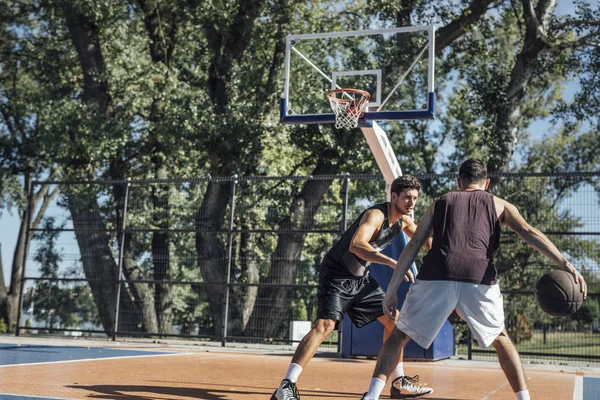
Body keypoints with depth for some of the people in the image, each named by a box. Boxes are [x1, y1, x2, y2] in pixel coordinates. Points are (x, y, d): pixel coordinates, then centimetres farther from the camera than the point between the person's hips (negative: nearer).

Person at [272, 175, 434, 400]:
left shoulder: (403, 220, 4)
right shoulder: (376, 215, -24)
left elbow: (424, 241, 25)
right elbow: (356, 244, -43)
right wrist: (392, 262, -50)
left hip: (361, 278, 9)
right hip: (337, 275, -9)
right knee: (325, 324, -26)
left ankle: (399, 382, 26)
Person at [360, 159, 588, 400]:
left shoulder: (439, 203, 26)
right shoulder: (499, 205, 24)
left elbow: (412, 247, 18)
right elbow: (529, 233, 7)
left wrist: (391, 290, 17)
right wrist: (565, 265, -2)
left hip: (436, 277, 0)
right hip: (479, 279, 0)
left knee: (399, 335, 16)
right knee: (500, 339, 25)